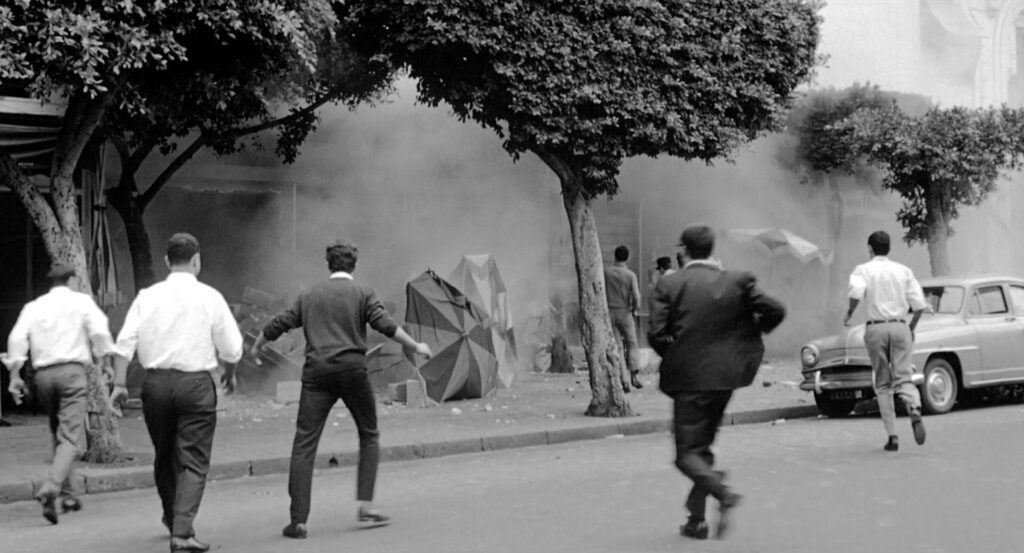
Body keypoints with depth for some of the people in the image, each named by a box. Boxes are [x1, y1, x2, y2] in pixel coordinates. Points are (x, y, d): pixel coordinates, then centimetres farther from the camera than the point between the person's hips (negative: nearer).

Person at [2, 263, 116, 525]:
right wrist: (105, 359, 2)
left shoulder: (34, 307, 14)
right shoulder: (82, 301, 6)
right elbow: (99, 332, -7)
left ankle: (67, 494, 22)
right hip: (72, 370, -4)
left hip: (43, 374, 4)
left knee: (58, 435, 20)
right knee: (72, 439, -9)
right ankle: (50, 489, -30)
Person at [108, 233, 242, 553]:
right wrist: (229, 372, 19)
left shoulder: (147, 296, 4)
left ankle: (172, 519, 38)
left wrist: (119, 383, -1)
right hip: (196, 382, -3)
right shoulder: (209, 298, -3)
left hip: (155, 382, 3)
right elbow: (231, 349, 0)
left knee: (164, 457, 19)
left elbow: (125, 341, -3)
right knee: (193, 461, 0)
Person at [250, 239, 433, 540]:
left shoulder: (309, 296, 15)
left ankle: (298, 519, -7)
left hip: (316, 372, 2)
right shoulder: (362, 293, 5)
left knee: (304, 444, 0)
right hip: (352, 368, -2)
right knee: (369, 436, 16)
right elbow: (384, 324, -8)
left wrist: (256, 348, 35)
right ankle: (365, 505, 6)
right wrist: (415, 346, -2)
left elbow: (278, 325, 19)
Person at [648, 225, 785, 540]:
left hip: (688, 377, -4)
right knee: (702, 446, 17)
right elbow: (775, 312, -3)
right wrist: (749, 333, 15)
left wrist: (672, 356, 7)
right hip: (725, 375, 4)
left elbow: (656, 334, -13)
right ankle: (697, 519, 16)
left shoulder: (669, 286, -7)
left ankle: (723, 493, -24)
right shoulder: (738, 281, 0)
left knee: (687, 453, 2)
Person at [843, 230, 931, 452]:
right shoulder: (904, 271, 10)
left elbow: (856, 292, -19)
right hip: (900, 327, 1)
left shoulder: (864, 270, 3)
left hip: (876, 328, -1)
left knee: (882, 384, 8)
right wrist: (912, 328, 17)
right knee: (903, 377, 1)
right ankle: (914, 409, -32)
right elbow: (919, 304, 3)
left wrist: (849, 314, -3)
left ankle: (892, 436, 2)